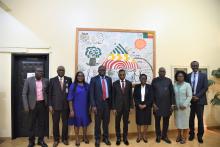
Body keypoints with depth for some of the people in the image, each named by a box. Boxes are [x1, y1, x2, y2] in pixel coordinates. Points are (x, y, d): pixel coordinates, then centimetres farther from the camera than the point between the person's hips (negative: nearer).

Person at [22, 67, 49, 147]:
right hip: (32, 105, -1)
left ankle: (41, 140, 23)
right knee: (32, 124, 9)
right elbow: (24, 94, -4)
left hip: (42, 104, 2)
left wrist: (48, 103, 3)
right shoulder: (28, 80, -3)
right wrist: (26, 106, -10)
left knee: (42, 123, 9)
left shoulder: (46, 81, 2)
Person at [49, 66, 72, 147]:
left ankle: (64, 139, 28)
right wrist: (50, 105, -5)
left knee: (65, 123, 10)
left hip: (66, 105, 1)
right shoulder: (52, 80, 1)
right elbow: (50, 93, 0)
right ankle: (56, 139, 26)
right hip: (55, 105, 0)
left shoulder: (69, 79, 3)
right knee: (55, 123, 9)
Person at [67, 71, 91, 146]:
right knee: (76, 123, 9)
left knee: (85, 122, 13)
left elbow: (89, 97, 5)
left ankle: (85, 137, 33)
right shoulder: (73, 85, -6)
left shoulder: (87, 85, 1)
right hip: (76, 108, -2)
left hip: (85, 108, 2)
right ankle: (77, 139, 26)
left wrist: (89, 108, 4)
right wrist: (71, 110, -12)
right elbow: (70, 98, -8)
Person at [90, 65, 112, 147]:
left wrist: (111, 103, 5)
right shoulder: (94, 79, -5)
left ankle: (106, 138, 30)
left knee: (106, 122, 13)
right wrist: (93, 105, -13)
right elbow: (91, 93, -7)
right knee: (97, 122, 8)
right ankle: (97, 139, 25)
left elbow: (110, 91, 9)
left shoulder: (109, 79, 6)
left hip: (107, 103, 3)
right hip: (98, 103, -3)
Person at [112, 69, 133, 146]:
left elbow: (130, 95, 4)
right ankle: (118, 138, 26)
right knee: (117, 123, 9)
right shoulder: (115, 83, -3)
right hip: (118, 106, -1)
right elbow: (113, 96, -2)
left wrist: (131, 106, 0)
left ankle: (125, 138, 27)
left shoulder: (129, 83, 1)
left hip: (126, 107, 1)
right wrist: (113, 108, -6)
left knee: (126, 123, 11)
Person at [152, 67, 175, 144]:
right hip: (157, 105, -1)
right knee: (157, 121, 11)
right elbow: (152, 93, -1)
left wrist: (173, 104, -3)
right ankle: (158, 136, 27)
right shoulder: (154, 80, 0)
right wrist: (153, 104, -7)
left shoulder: (169, 80, 3)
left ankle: (164, 136, 27)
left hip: (167, 105, 1)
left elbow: (172, 93, 2)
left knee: (166, 121, 11)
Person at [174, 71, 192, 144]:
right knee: (178, 121, 11)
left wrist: (184, 105, -16)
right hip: (176, 107, 3)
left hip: (185, 106, -3)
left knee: (185, 121, 6)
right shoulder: (174, 85, 2)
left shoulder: (187, 85, -6)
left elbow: (189, 96, -9)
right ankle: (179, 135, 27)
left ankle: (184, 137, 19)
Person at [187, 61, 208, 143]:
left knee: (200, 118, 3)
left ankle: (200, 135, 17)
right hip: (190, 99, 1)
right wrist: (191, 96, -8)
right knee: (191, 118, 6)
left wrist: (197, 96, -12)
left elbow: (205, 88, -3)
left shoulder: (203, 75, 4)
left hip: (200, 99, -1)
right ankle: (192, 134, 20)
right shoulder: (188, 76, 7)